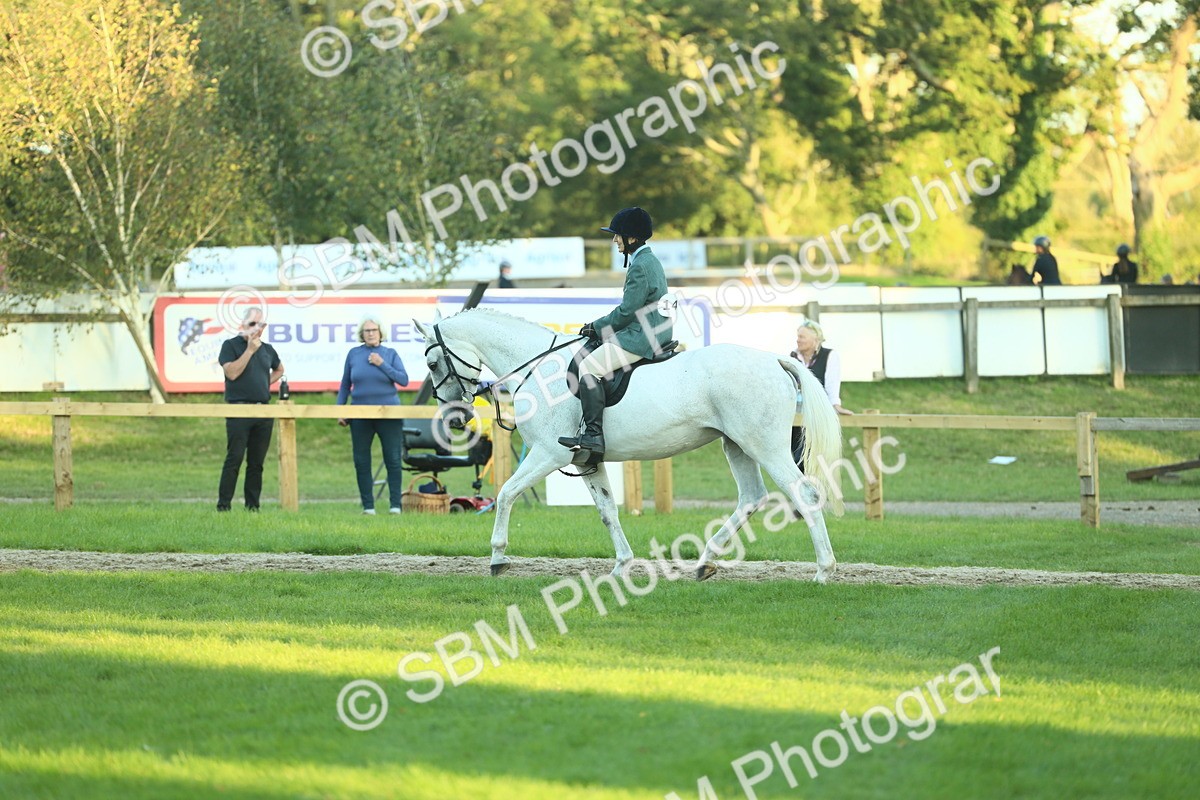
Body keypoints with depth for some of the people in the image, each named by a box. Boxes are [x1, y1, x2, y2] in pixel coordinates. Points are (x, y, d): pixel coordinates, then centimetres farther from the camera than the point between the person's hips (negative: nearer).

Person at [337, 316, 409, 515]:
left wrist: (382, 364, -14)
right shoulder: (353, 354, 6)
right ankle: (368, 506, 10)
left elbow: (404, 380, -7)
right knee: (361, 461, 3)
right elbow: (345, 385, 10)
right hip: (361, 416, 2)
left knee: (393, 460, -3)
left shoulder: (390, 354, 3)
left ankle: (396, 505, 1)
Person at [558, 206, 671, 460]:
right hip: (655, 333, 11)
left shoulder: (640, 266, -15)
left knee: (589, 366, -18)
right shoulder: (649, 261, 18)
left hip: (642, 337, -11)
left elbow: (627, 311, -18)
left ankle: (594, 435, -26)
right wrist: (599, 326, 17)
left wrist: (597, 327, -5)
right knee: (591, 361, 19)